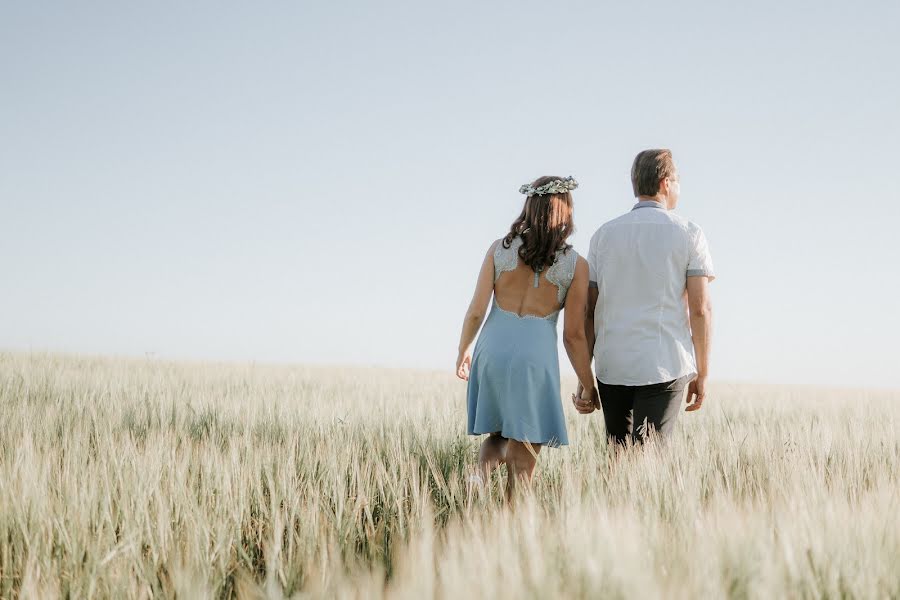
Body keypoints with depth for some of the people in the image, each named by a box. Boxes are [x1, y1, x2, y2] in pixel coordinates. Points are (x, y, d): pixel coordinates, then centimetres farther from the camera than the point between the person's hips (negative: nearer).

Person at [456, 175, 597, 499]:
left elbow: (476, 311, 1)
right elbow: (573, 334, -2)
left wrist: (463, 350, 18)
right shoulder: (575, 265, -2)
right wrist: (588, 386, 9)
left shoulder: (499, 249, 3)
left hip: (492, 351, 3)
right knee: (522, 463, 5)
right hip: (536, 357, -3)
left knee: (499, 435, 23)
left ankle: (479, 477, -5)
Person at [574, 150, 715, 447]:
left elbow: (588, 311, 6)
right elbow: (700, 309, -5)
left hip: (611, 367, 3)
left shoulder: (604, 235, 9)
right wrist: (702, 373, 3)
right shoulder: (688, 234, 1)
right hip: (664, 366, -3)